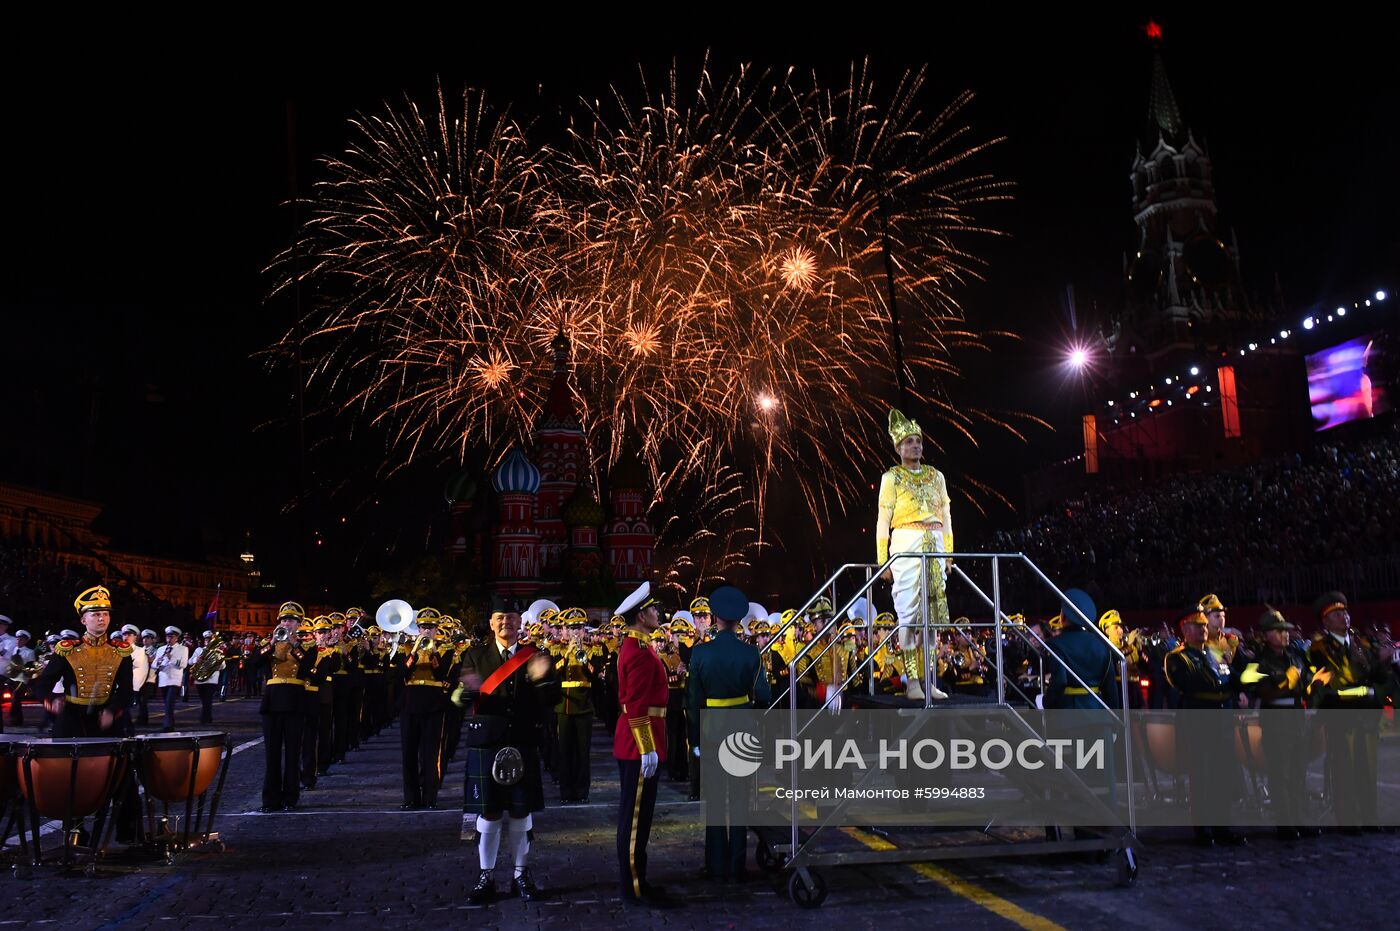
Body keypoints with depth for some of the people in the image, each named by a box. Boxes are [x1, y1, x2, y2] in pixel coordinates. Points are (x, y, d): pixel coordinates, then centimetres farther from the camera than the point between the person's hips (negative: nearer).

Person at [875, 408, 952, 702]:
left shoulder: (936, 476, 15)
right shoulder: (891, 477, 3)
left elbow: (946, 517, 16)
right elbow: (883, 521, -1)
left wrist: (949, 553, 9)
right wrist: (882, 561, -7)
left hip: (935, 545, 4)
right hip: (906, 544, -4)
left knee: (932, 611, 3)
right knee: (909, 611, -5)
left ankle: (927, 679, 9)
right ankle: (911, 681, -2)